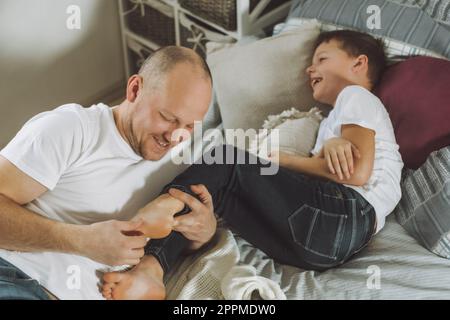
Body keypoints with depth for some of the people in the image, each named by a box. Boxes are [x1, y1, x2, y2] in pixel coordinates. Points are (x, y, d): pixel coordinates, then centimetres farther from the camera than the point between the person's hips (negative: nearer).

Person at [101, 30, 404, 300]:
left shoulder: (356, 94, 11)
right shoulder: (335, 120, 39)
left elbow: (357, 172, -7)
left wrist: (282, 159, 3)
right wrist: (331, 144, -7)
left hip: (347, 215, -8)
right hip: (328, 238, 8)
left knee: (224, 159, -12)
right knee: (217, 188, 0)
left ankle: (152, 267, -28)